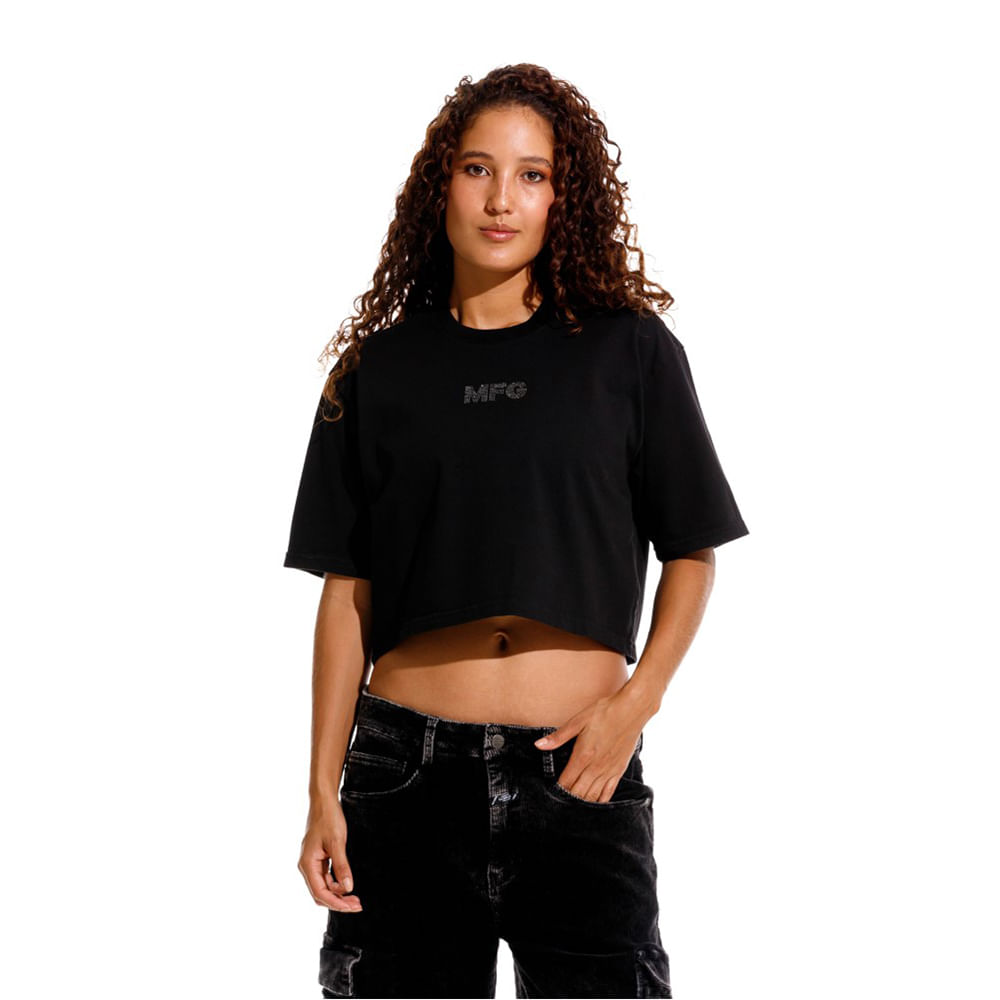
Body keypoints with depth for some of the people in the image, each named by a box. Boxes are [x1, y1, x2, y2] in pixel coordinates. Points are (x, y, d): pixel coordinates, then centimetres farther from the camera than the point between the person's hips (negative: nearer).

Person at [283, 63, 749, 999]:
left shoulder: (629, 349, 5)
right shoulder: (381, 368, 8)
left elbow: (691, 553, 8)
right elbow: (344, 591, 7)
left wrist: (639, 697, -8)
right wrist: (323, 793, 2)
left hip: (580, 771, -1)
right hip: (406, 770, 1)